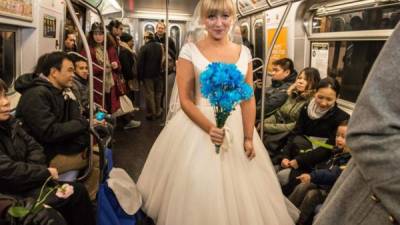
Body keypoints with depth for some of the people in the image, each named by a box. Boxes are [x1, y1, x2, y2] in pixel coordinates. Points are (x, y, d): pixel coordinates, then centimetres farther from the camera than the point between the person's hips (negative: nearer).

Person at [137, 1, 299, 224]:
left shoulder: (244, 52, 4)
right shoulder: (190, 51, -6)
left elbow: (248, 99, 3)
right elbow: (185, 100, -9)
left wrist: (248, 138, -3)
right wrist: (209, 127, -22)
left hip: (235, 128, 3)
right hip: (197, 126, -3)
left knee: (242, 193, 12)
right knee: (199, 190, 6)